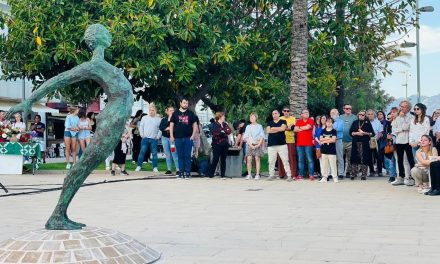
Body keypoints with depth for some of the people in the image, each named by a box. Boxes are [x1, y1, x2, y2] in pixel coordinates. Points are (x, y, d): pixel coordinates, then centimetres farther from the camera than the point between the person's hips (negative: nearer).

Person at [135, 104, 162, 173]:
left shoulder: (159, 119, 4)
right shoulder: (144, 118, 8)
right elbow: (141, 127, 9)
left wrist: (158, 136, -2)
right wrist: (142, 135, 2)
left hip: (154, 139, -1)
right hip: (145, 138, 1)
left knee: (154, 153, 0)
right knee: (142, 152, -1)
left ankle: (155, 167, 5)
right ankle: (139, 166, 5)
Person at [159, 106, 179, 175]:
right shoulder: (164, 119, 13)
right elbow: (160, 127, 1)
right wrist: (167, 128, -10)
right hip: (165, 137, 4)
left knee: (174, 154, -12)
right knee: (167, 154, 7)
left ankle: (178, 170, -10)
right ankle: (169, 170, 12)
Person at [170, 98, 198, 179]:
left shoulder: (191, 113, 9)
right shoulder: (175, 113, 8)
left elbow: (195, 124, 9)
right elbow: (171, 125, 8)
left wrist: (193, 135, -3)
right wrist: (171, 136, -1)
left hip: (188, 138, 0)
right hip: (178, 138, 1)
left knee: (187, 156, -2)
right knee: (180, 156, 3)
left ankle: (187, 172, 1)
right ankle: (181, 172, 7)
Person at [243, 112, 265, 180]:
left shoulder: (259, 126, 9)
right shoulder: (248, 127, 15)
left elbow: (262, 136, 4)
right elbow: (246, 137, 8)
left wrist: (258, 144, -9)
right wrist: (250, 145, -6)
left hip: (258, 145, -2)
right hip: (249, 144, 2)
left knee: (257, 158, -8)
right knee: (249, 159, -9)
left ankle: (257, 175, -8)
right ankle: (249, 174, -6)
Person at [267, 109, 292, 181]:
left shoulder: (283, 121, 10)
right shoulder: (269, 122, 16)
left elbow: (283, 128, -10)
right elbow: (268, 131, -1)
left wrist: (273, 128, 0)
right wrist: (279, 129, -3)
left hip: (282, 144, -2)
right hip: (271, 145, 2)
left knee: (285, 160, -6)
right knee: (271, 161, 1)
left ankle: (289, 175, -5)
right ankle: (271, 175, 9)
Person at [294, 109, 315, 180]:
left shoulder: (311, 120, 2)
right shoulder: (298, 121, 12)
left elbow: (307, 127, -13)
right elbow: (295, 129, -1)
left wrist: (300, 128, 2)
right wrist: (304, 128, -8)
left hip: (308, 143, -3)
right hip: (299, 143, 4)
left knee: (310, 160, -3)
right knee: (300, 160, 6)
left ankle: (311, 175, -2)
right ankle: (300, 175, 10)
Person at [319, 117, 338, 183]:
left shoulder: (334, 131, -1)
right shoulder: (323, 131, 10)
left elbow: (333, 140, -12)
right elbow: (320, 139, 1)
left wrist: (324, 141, -8)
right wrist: (328, 139, -10)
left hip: (332, 150, -4)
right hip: (324, 150, 4)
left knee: (333, 164, -3)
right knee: (324, 164, 6)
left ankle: (335, 177, 3)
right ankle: (324, 177, 11)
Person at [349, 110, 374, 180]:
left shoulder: (368, 123, 7)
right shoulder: (355, 123, 13)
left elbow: (372, 133, 4)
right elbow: (350, 132, 7)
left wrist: (365, 133, -10)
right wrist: (357, 133, -9)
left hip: (365, 143, -2)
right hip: (356, 143, 2)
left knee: (364, 159, -5)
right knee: (354, 159, 0)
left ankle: (364, 175, 0)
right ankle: (353, 174, 6)